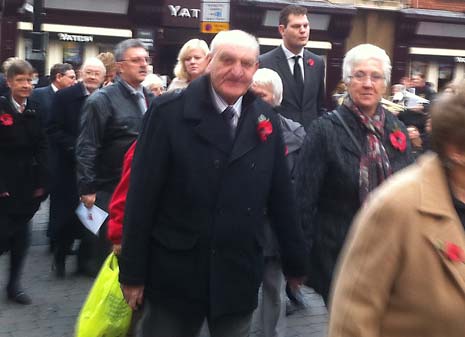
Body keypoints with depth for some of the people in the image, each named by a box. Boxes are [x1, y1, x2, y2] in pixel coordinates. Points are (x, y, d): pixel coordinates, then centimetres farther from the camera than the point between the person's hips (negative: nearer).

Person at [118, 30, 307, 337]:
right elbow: (143, 194, -8)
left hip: (239, 276, 3)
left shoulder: (266, 120, 2)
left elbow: (281, 196, 7)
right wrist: (133, 271, -8)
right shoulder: (169, 112, -8)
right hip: (174, 273, -2)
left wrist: (295, 262, 10)